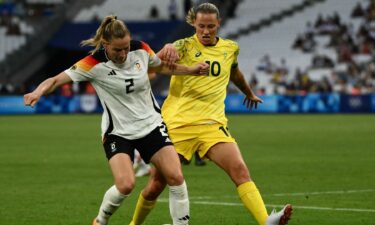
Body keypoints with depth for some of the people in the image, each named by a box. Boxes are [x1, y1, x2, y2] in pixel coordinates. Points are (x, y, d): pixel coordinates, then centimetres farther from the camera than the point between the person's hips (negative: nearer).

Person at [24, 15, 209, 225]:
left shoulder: (141, 49, -7)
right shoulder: (94, 64, -19)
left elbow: (161, 66, 15)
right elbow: (57, 80, -21)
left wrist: (192, 69, 8)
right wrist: (38, 92, -41)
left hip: (152, 125, 4)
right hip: (117, 132, -4)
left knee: (176, 177, -10)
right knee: (126, 185, -22)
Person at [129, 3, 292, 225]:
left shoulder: (230, 48, 11)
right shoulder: (185, 46, -2)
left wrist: (249, 93, 51)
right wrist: (167, 49, -46)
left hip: (212, 124, 2)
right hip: (177, 124, -2)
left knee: (240, 170, -21)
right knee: (156, 186, 2)